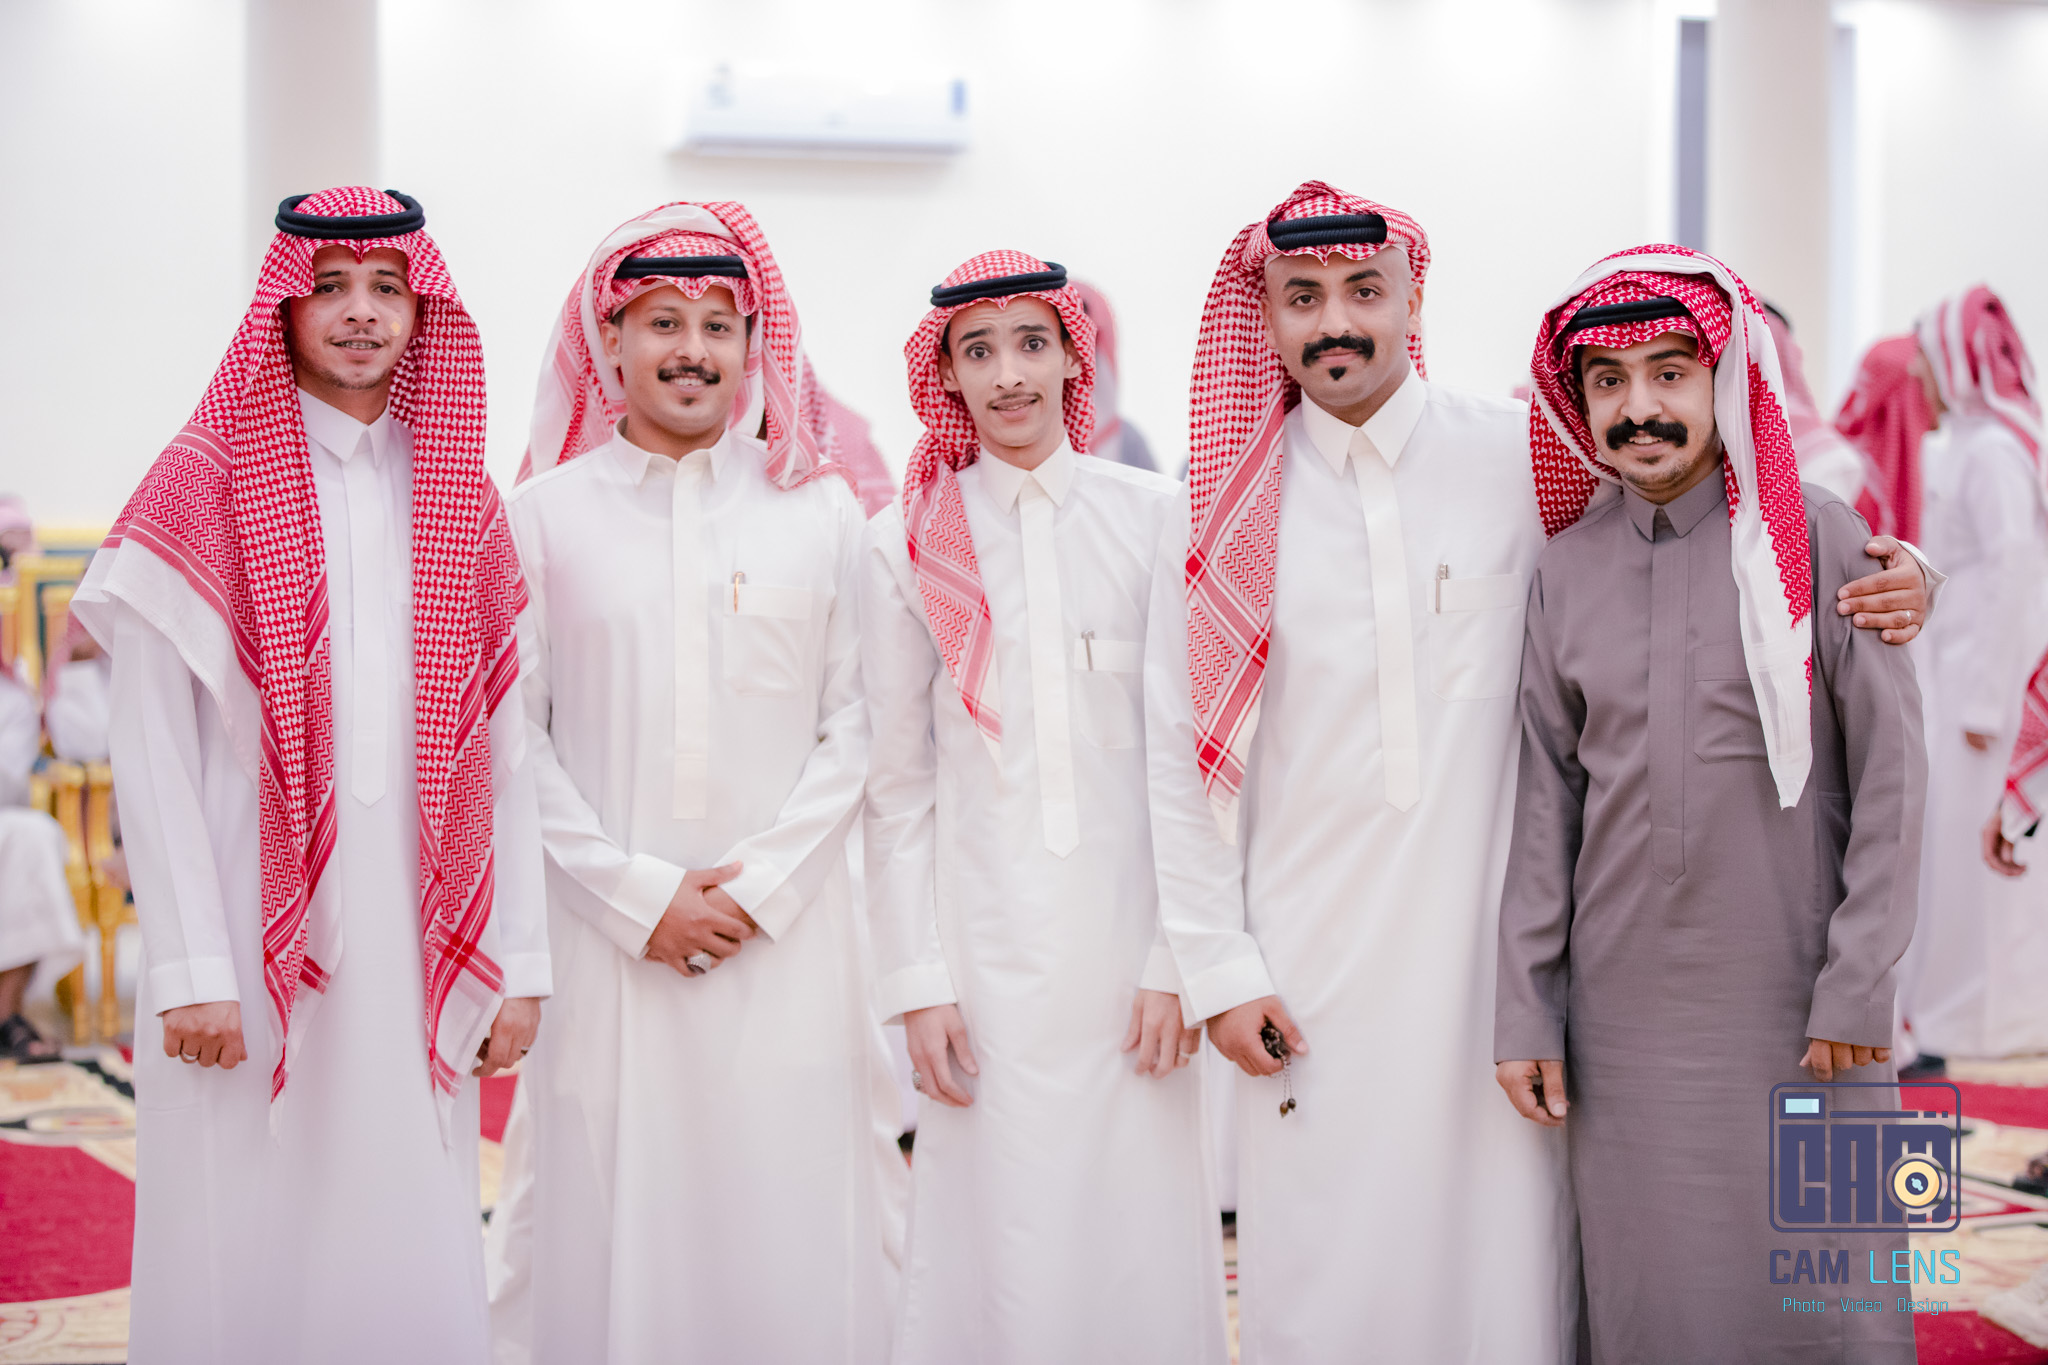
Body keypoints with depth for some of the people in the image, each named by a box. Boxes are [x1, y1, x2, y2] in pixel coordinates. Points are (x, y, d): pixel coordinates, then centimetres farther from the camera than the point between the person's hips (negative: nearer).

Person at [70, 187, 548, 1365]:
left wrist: (520, 960, 4)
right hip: (251, 935, -3)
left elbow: (504, 751, 9)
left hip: (414, 949, 3)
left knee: (417, 1257, 7)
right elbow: (151, 753, -5)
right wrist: (193, 970, -11)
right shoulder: (205, 489, 0)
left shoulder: (463, 505, 11)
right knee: (247, 1257, 2)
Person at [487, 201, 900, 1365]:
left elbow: (854, 724, 4)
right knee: (608, 1217, 2)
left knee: (790, 1222, 2)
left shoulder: (823, 512, 7)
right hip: (608, 932, 0)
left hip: (787, 934, 1)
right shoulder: (546, 513, 5)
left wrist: (762, 882, -7)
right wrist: (637, 894, -7)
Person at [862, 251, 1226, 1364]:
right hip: (985, 936, 0)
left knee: (1140, 1227, 3)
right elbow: (898, 782, 4)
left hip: (1129, 926, 0)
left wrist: (1178, 959, -5)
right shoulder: (906, 543, 3)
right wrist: (917, 982, 0)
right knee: (1002, 1240, 2)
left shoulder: (1156, 518, 2)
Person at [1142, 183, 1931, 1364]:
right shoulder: (1231, 504, 3)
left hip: (1499, 942, 0)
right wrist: (1218, 966, 1)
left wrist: (1872, 591, -6)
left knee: (1504, 1247, 3)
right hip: (1314, 965, 1)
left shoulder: (1525, 458, 1)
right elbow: (1180, 752, 5)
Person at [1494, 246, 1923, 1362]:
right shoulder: (1566, 566, 6)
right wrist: (1526, 1010, 4)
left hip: (1791, 1000, -2)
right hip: (1624, 1007, 3)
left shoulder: (1818, 538, -4)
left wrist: (1859, 986, -7)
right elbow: (1546, 793, 7)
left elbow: (1888, 773, -3)